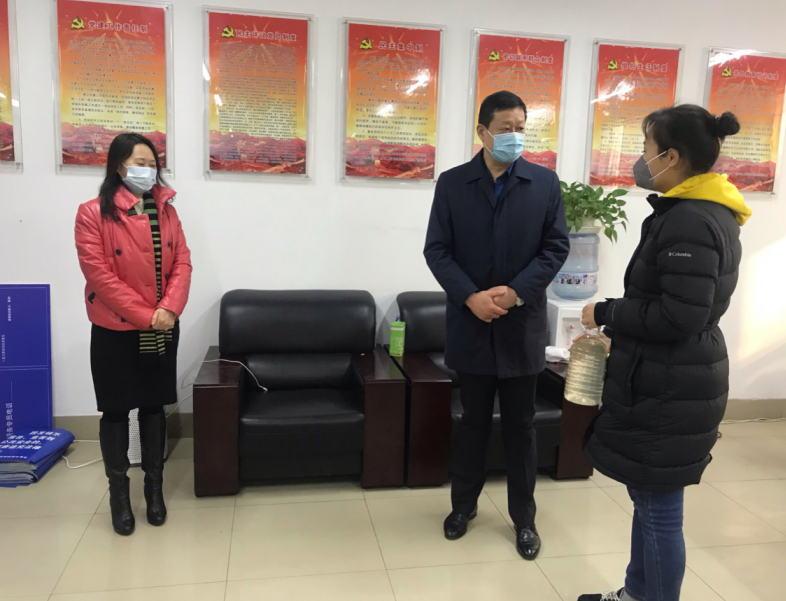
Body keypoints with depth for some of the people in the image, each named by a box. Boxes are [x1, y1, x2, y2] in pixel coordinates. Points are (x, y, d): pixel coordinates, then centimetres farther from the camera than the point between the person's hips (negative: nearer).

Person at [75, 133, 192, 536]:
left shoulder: (166, 211, 7)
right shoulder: (93, 214, -8)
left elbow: (182, 262, 2)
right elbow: (98, 273, -15)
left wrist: (169, 309, -14)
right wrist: (145, 315, -18)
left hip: (163, 330, 4)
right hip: (115, 331, -4)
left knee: (154, 406, 12)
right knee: (116, 410, 7)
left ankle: (154, 487, 25)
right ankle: (118, 492, 22)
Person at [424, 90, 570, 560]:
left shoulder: (545, 182, 1)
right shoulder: (452, 183, 1)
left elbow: (557, 247, -1)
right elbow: (437, 250, -2)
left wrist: (517, 291, -14)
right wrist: (471, 297, -15)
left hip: (523, 324, 0)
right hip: (470, 323, 0)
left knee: (521, 425, 10)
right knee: (474, 420, 13)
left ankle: (524, 517, 26)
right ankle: (464, 504, 32)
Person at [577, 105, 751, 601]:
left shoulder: (687, 221, -21)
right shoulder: (711, 214, 11)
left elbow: (677, 316, -25)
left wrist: (605, 313, -12)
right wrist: (619, 332, 15)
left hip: (668, 388, -10)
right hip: (671, 382, 10)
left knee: (659, 508, 5)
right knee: (649, 499, 22)